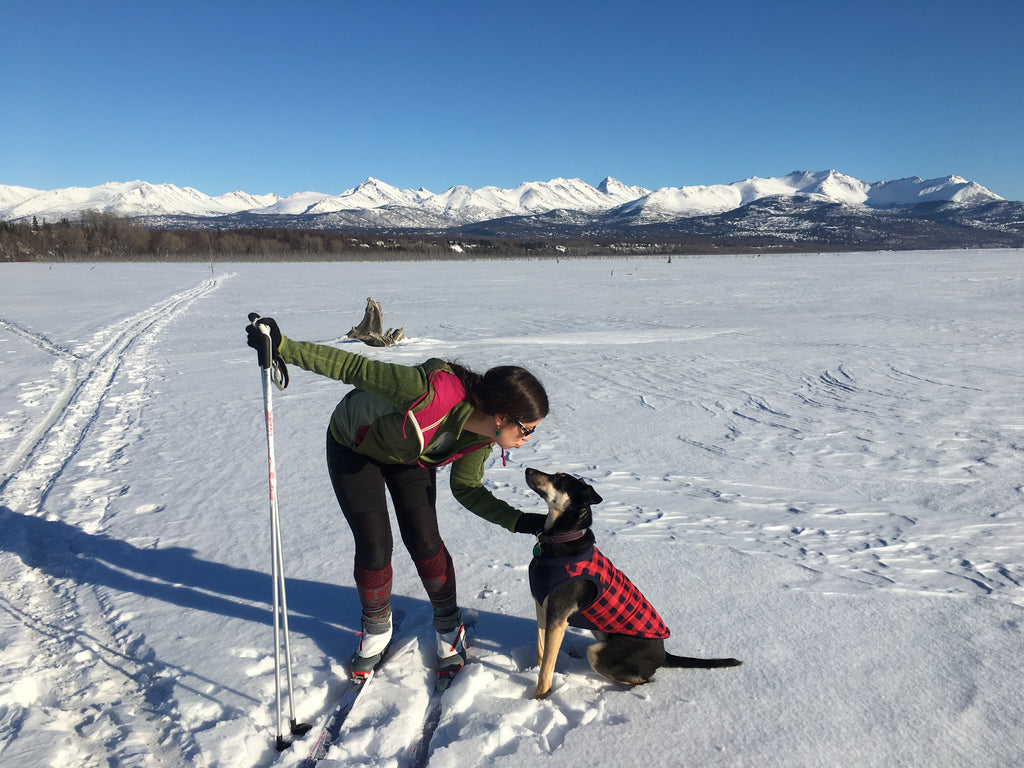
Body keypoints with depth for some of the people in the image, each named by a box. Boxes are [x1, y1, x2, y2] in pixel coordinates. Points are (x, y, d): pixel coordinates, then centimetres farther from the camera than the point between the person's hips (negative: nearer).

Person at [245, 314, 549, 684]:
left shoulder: (481, 436, -22)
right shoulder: (432, 391, -45)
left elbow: (467, 489, -9)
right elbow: (354, 367, -38)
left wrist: (522, 522, -19)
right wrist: (283, 347, -42)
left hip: (409, 456, 4)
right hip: (354, 447, -4)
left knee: (424, 542, -4)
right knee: (374, 547, -5)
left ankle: (449, 627, 21)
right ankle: (377, 629, 25)